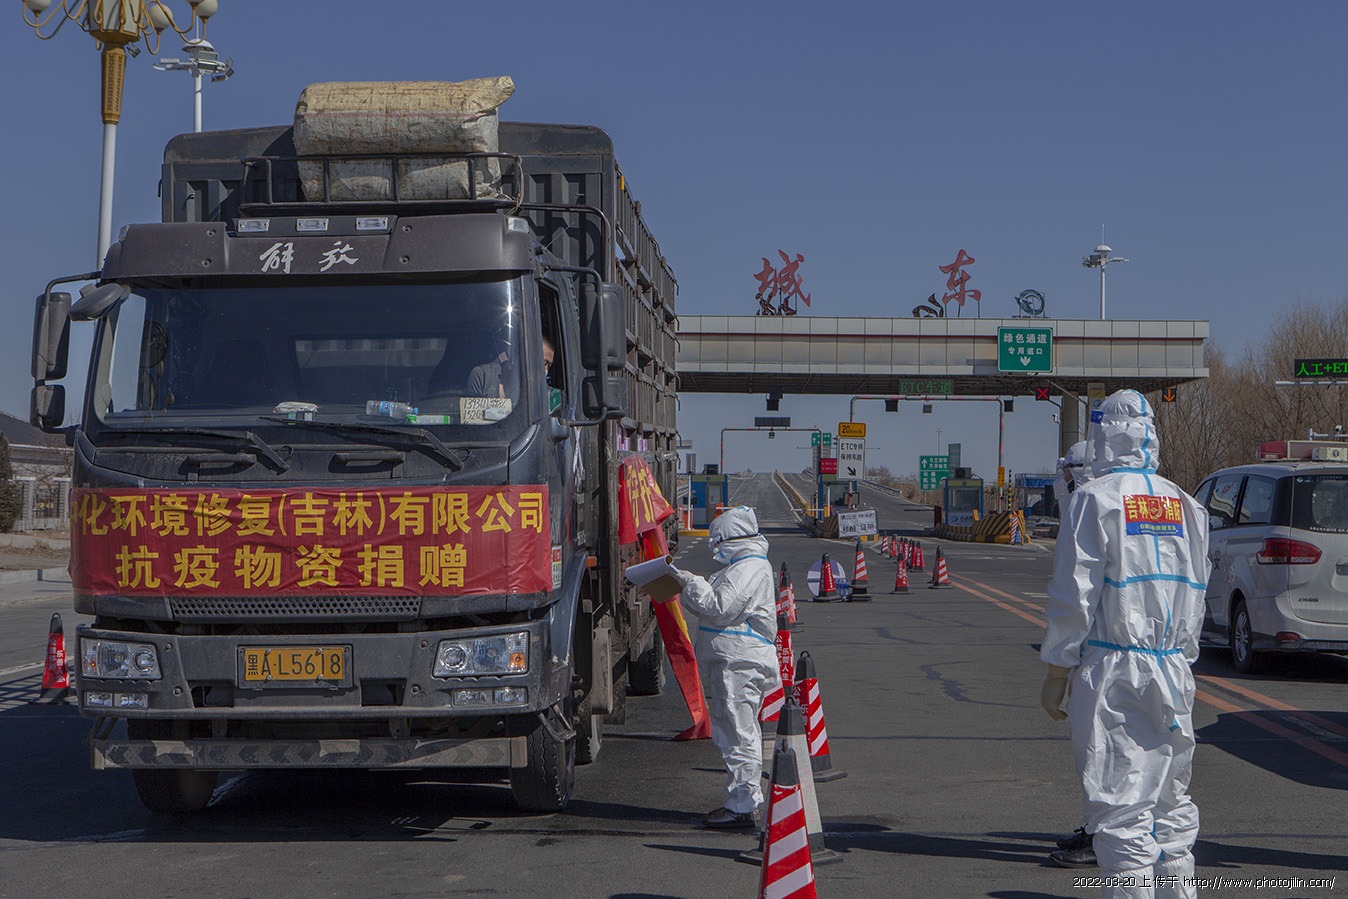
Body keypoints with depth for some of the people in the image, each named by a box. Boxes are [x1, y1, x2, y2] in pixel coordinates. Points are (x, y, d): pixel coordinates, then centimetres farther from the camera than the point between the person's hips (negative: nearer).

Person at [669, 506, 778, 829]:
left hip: (739, 665, -11)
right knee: (735, 734, 15)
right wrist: (689, 587, 15)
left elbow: (721, 608, -21)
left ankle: (742, 808, -5)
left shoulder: (750, 567, -13)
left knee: (738, 735, -8)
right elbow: (717, 607, 25)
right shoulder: (742, 565, 20)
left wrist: (692, 584, -12)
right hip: (732, 663, 11)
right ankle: (747, 802, 22)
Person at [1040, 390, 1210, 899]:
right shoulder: (1184, 505, 12)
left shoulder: (1095, 499, -8)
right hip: (1173, 671, 6)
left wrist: (1056, 673, -5)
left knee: (1121, 804, -4)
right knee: (1171, 803, 15)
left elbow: (1075, 595, -11)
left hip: (1113, 671, -6)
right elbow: (1195, 595, 14)